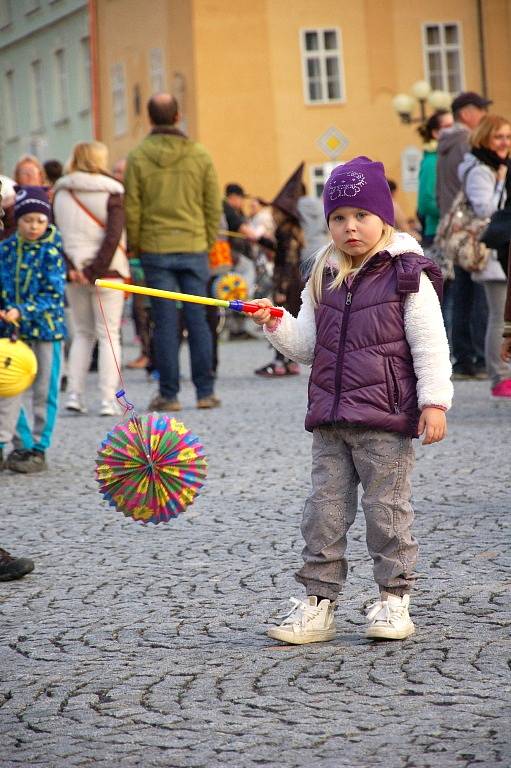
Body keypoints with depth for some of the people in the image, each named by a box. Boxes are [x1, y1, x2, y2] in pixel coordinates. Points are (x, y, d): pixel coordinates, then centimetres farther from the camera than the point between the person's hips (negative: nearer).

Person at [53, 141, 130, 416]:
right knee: (108, 335, 3)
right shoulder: (110, 194, -5)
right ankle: (108, 400, -4)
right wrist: (95, 271, -15)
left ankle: (74, 394, 6)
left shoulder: (60, 194, 6)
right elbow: (113, 236, -16)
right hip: (107, 271, -3)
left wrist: (71, 267, -7)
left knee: (82, 333, 16)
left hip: (72, 273, 3)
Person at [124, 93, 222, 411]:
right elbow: (214, 206, 3)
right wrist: (208, 242, 11)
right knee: (198, 320, 4)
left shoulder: (138, 158, -2)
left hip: (156, 250, -1)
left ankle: (169, 394, 4)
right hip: (194, 247, 1)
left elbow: (132, 209, -3)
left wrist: (136, 246, 7)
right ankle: (205, 392, 5)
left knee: (166, 323, 2)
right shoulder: (200, 155, 1)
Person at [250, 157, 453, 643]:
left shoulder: (407, 275, -6)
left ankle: (394, 600, 13)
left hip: (386, 420, -5)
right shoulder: (324, 279, 12)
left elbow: (431, 346, -8)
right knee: (324, 511, 6)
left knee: (386, 508, 1)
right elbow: (308, 346, 16)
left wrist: (434, 402, -14)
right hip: (330, 419, 6)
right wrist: (276, 325, 0)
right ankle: (318, 603, 11)